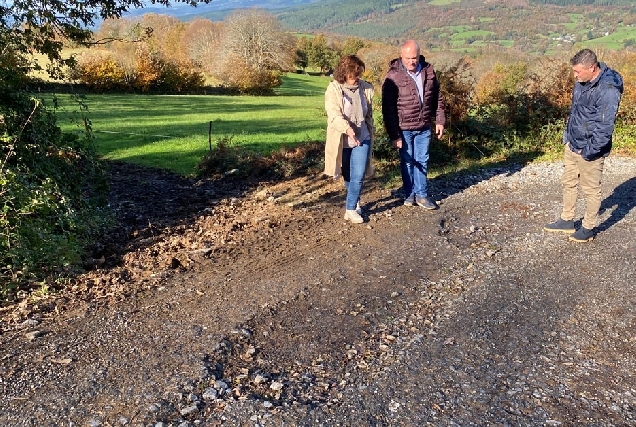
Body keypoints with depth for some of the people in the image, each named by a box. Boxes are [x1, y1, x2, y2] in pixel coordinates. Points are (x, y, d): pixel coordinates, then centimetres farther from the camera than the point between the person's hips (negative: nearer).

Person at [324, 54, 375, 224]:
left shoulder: (365, 88, -1)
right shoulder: (333, 89, -14)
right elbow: (334, 115, -25)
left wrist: (371, 131, 16)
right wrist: (348, 129, -41)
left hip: (362, 139, 2)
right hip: (342, 140, -2)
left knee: (359, 175, -6)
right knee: (348, 176, 15)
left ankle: (351, 209, 4)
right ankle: (355, 202, 38)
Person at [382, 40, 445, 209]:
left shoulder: (428, 71, -1)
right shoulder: (393, 76, -15)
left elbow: (437, 97, 11)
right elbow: (388, 108, -14)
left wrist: (440, 120, 7)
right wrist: (394, 135, -16)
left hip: (424, 127, 4)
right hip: (404, 128, -4)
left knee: (422, 160, 11)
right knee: (407, 161, 9)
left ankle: (421, 194, 23)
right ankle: (409, 194, 25)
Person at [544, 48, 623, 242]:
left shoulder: (608, 90, -24)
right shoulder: (582, 82, 3)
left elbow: (605, 127, -24)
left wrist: (588, 151, -20)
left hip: (590, 150, -9)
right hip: (571, 145, 9)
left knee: (591, 190, 7)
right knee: (568, 183, 19)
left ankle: (588, 228, 22)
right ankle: (566, 221, 34)